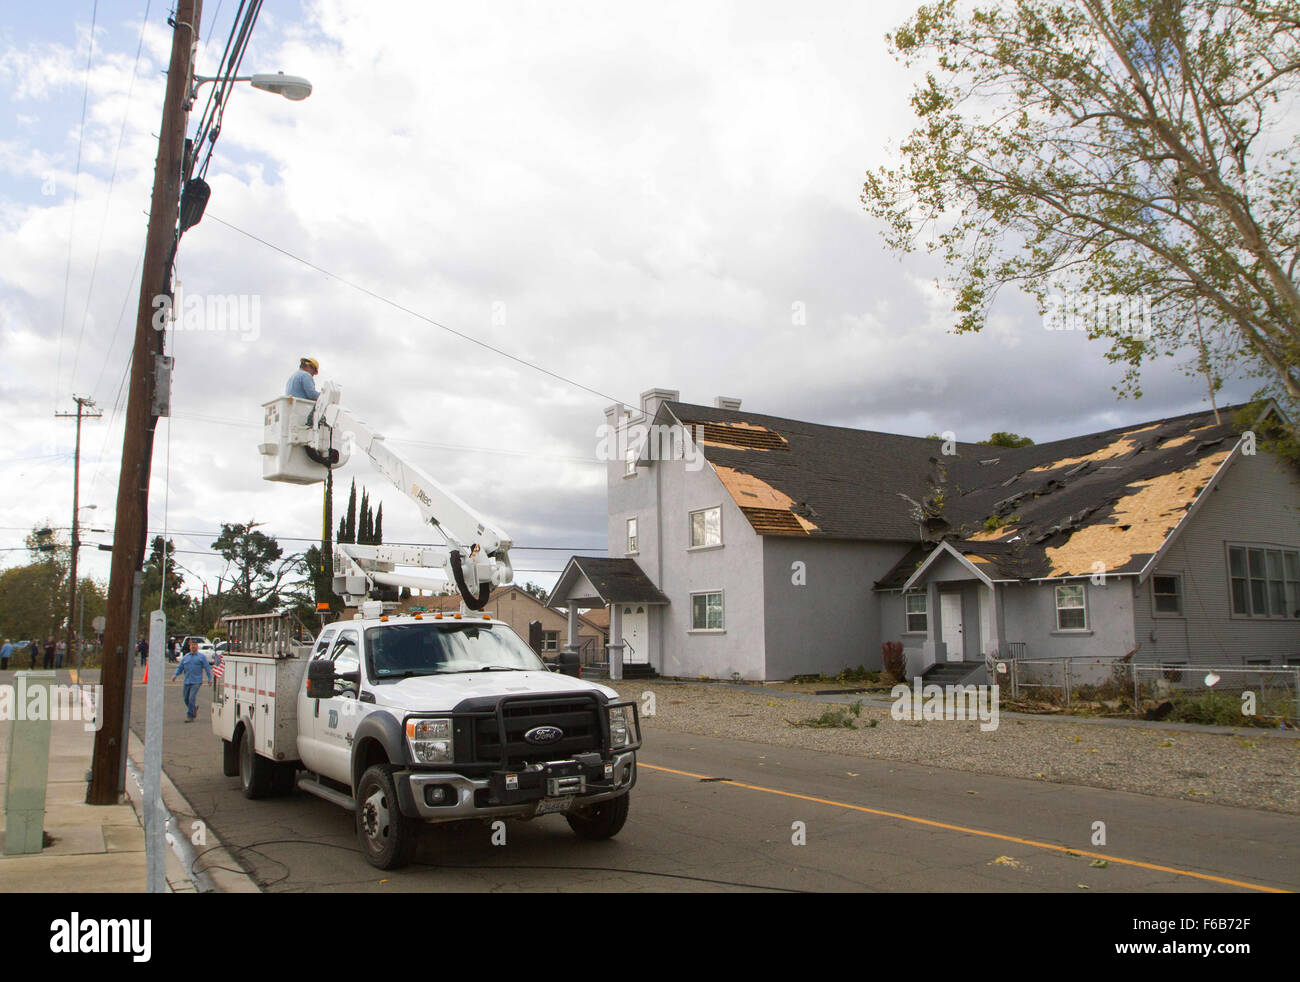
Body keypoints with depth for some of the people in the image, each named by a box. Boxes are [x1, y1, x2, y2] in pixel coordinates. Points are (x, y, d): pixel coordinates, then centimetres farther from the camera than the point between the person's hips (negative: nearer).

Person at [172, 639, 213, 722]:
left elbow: (207, 668, 2)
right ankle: (195, 707, 36)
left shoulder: (202, 656, 3)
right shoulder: (186, 656, 13)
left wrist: (210, 679, -3)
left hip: (196, 682, -5)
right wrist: (175, 675, -3)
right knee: (185, 698, 10)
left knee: (192, 698, -12)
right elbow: (180, 667, 15)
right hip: (186, 681, 5)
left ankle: (190, 716, -4)